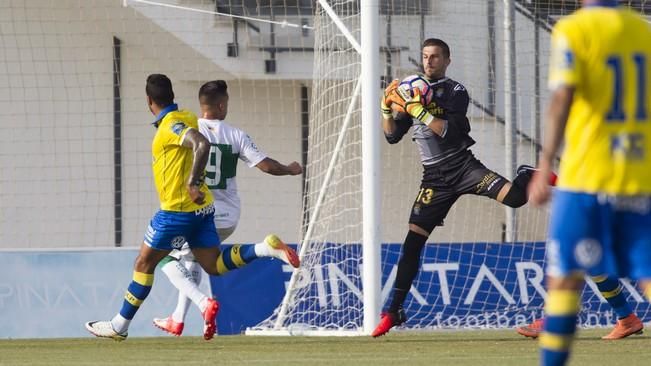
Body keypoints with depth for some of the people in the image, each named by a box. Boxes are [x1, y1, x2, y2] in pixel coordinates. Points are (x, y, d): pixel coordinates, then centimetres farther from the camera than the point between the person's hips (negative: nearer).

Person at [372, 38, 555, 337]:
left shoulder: (455, 92, -4)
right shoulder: (414, 92, 13)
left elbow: (450, 132, -19)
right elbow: (392, 136, 11)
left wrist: (420, 111, -25)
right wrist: (387, 108, -5)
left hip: (462, 166, -4)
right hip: (435, 178, 4)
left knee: (514, 197, -26)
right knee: (412, 242, -5)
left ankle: (530, 177, 12)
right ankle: (394, 311, 0)